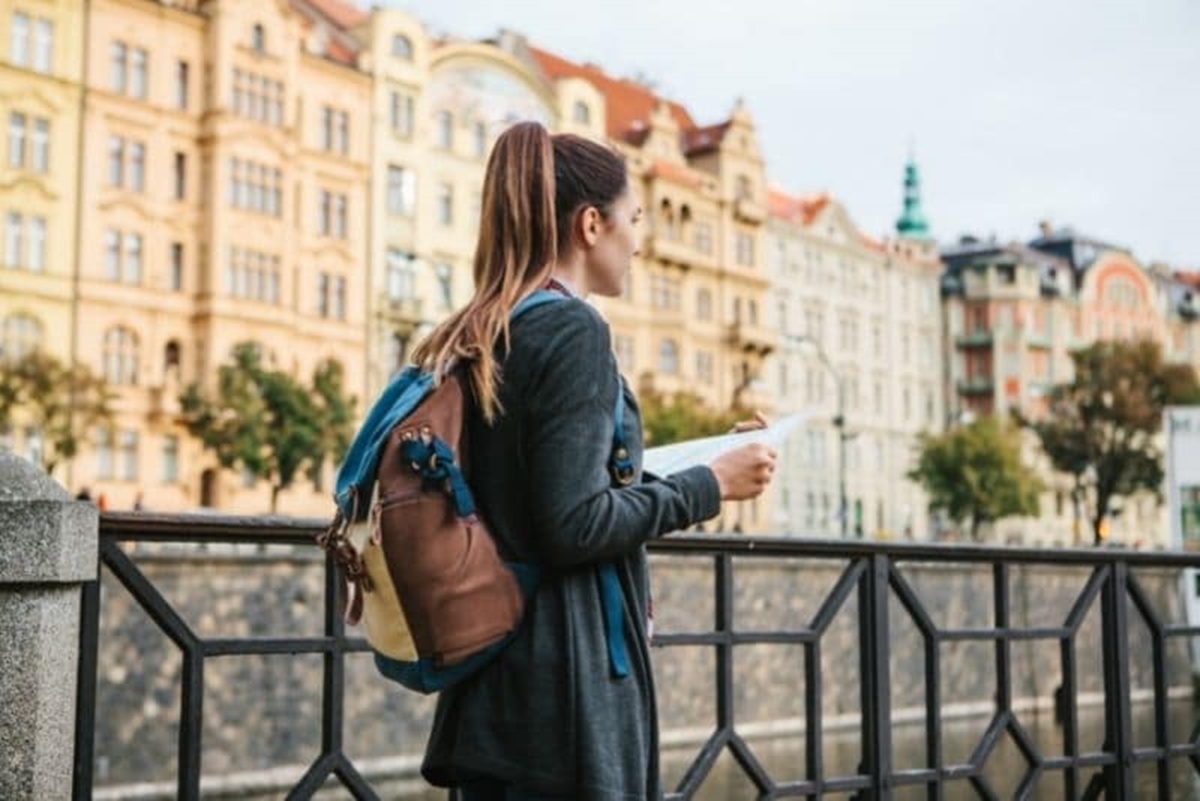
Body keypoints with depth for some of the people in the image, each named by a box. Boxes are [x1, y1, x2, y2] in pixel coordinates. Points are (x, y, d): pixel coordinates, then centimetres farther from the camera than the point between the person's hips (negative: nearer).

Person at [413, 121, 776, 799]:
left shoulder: (471, 342, 11)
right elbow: (575, 525, -20)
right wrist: (711, 485, -8)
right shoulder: (572, 329, -13)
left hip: (489, 679, 8)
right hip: (566, 679, -8)